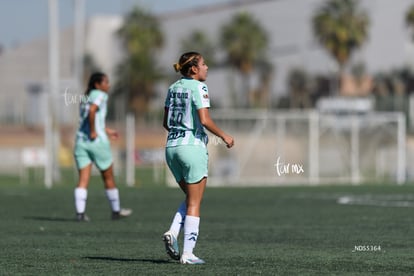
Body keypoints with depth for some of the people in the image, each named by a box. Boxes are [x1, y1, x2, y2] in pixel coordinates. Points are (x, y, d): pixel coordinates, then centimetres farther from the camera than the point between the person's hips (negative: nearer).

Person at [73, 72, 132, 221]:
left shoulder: (86, 97, 17)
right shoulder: (100, 95, -7)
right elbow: (92, 110, -26)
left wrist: (106, 131, 30)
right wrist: (93, 132, -19)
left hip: (81, 141, 6)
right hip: (97, 141, -6)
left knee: (83, 180, -1)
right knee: (108, 178, 10)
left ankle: (80, 212, -12)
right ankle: (116, 211, 21)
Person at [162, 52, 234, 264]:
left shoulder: (173, 88, 11)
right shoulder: (198, 87, -10)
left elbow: (166, 122, 14)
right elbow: (204, 120, -18)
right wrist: (224, 136, -6)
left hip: (171, 147, 7)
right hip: (193, 147, -7)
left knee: (190, 197, 19)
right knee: (194, 203, 1)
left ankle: (172, 233, -2)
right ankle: (187, 253, -1)